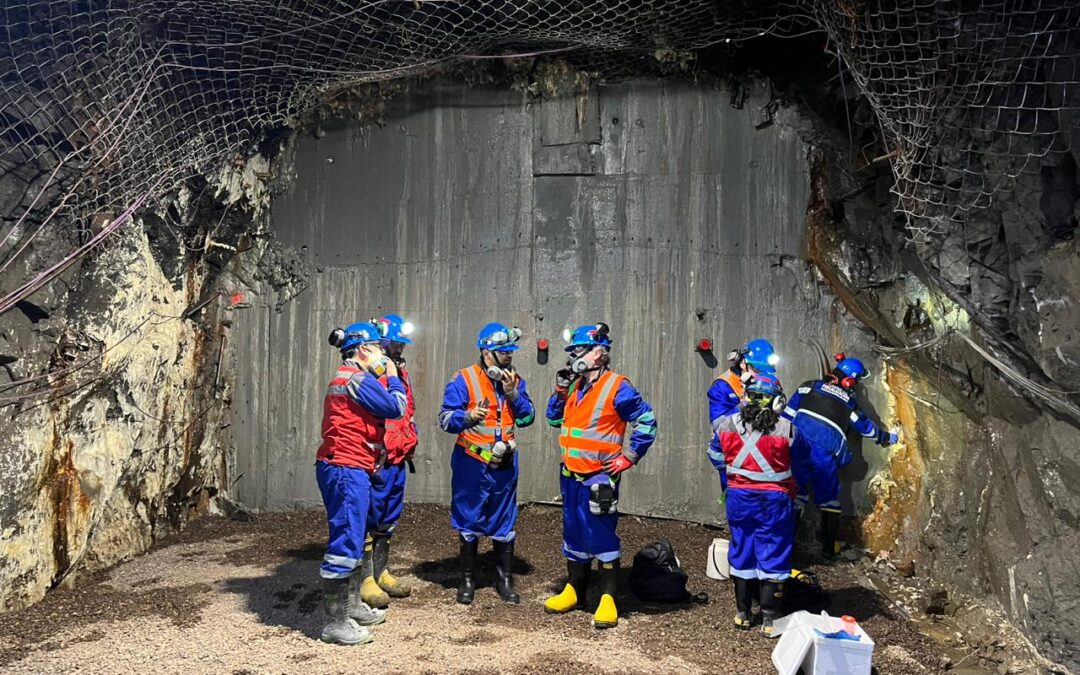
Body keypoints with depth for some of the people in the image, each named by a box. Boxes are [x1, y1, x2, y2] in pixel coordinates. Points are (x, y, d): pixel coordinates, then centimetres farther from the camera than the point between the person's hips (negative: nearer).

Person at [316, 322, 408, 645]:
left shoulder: (346, 377, 20)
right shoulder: (357, 378, -13)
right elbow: (395, 407, -12)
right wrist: (393, 378, 3)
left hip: (348, 469, 11)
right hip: (346, 469, -11)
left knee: (352, 540, 19)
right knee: (345, 542, -8)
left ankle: (352, 606, 30)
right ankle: (336, 622, -2)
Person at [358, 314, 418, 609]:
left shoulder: (399, 371, 14)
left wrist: (409, 446, 22)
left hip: (398, 459, 9)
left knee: (389, 518, 17)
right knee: (370, 519, 0)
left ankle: (382, 571, 29)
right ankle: (366, 579, 9)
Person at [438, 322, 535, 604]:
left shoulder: (516, 380, 6)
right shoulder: (463, 379, -9)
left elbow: (527, 418, 2)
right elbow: (446, 418, -14)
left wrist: (513, 393, -11)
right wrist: (468, 417, -33)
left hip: (505, 464, 4)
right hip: (472, 464, -4)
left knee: (504, 523, 11)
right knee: (469, 522, 7)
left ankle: (504, 579, 25)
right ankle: (467, 580, 21)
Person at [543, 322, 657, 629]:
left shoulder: (616, 387, -14)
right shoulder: (576, 386, 9)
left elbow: (647, 421, -14)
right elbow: (554, 418, 18)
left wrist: (627, 457, -13)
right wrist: (560, 390, 2)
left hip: (598, 478, -8)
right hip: (571, 476, 8)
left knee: (602, 538, -2)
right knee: (573, 535, 17)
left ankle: (608, 600, 8)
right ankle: (574, 591, 30)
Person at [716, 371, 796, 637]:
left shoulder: (727, 426, -5)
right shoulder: (785, 430, -12)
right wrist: (794, 496, 11)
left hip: (738, 498, 3)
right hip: (773, 500, -3)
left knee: (741, 553, 14)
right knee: (772, 556, 7)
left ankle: (742, 614, 25)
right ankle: (769, 620, 11)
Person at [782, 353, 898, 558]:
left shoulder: (809, 386, 12)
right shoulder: (848, 401, 12)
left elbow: (788, 415, 8)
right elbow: (866, 426, 27)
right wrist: (886, 438, 45)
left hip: (797, 447, 1)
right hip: (825, 455, -1)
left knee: (795, 493, 13)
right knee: (829, 499, 16)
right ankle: (828, 549, 22)